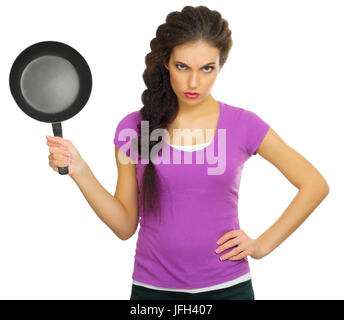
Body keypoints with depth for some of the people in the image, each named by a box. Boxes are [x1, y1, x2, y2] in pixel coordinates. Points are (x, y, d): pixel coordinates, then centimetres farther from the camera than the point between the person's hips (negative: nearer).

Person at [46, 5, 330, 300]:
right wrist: (80, 172, -12)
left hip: (227, 286, 0)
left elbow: (315, 185, 2)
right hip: (152, 287, 1)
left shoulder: (243, 125, -5)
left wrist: (263, 245, -3)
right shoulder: (134, 128, -3)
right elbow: (126, 225, 0)